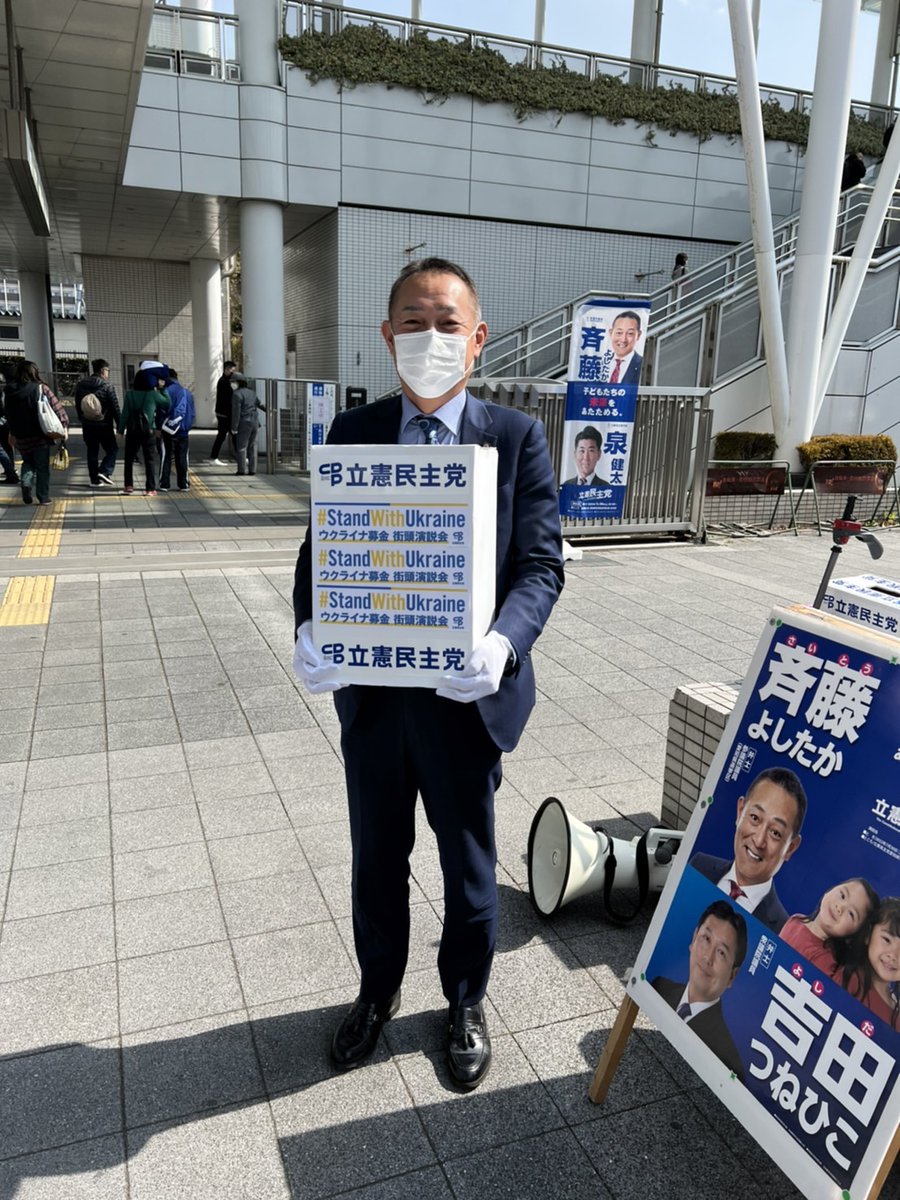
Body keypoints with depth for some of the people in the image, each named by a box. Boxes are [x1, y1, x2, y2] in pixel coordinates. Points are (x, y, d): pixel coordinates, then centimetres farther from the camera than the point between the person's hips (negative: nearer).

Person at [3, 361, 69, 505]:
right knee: (42, 467, 8)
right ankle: (43, 497, 9)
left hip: (22, 437, 3)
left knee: (28, 463, 23)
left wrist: (13, 433, 18)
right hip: (41, 435, -3)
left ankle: (26, 483, -2)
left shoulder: (10, 392, 2)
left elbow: (9, 415, 9)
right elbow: (57, 408, -13)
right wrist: (64, 426, -6)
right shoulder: (41, 388, -10)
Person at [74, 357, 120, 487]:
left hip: (87, 424, 5)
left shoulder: (80, 385, 8)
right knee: (112, 449, 6)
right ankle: (104, 472, -12)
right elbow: (115, 407, -11)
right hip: (104, 424, -5)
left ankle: (95, 479, 11)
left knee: (92, 452, 11)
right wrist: (119, 424, -5)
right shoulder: (107, 385, -11)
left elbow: (77, 405, 16)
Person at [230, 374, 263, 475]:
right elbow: (259, 404, 23)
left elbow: (236, 412, -15)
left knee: (241, 446, 1)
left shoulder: (237, 394, -13)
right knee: (252, 446, 10)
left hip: (244, 422, -7)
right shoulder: (251, 392, 11)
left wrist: (234, 428, -13)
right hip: (255, 421, 7)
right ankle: (252, 469, 9)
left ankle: (242, 470, 0)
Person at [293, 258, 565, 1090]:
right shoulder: (351, 433, 1)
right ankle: (378, 991, 49)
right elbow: (322, 549, 1)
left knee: (468, 864, 18)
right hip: (370, 690, 2)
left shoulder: (518, 438, -6)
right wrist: (310, 628, -20)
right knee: (376, 858, 21)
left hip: (466, 692, -2)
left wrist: (504, 641, -29)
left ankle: (466, 1005, 45)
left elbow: (541, 563, -10)